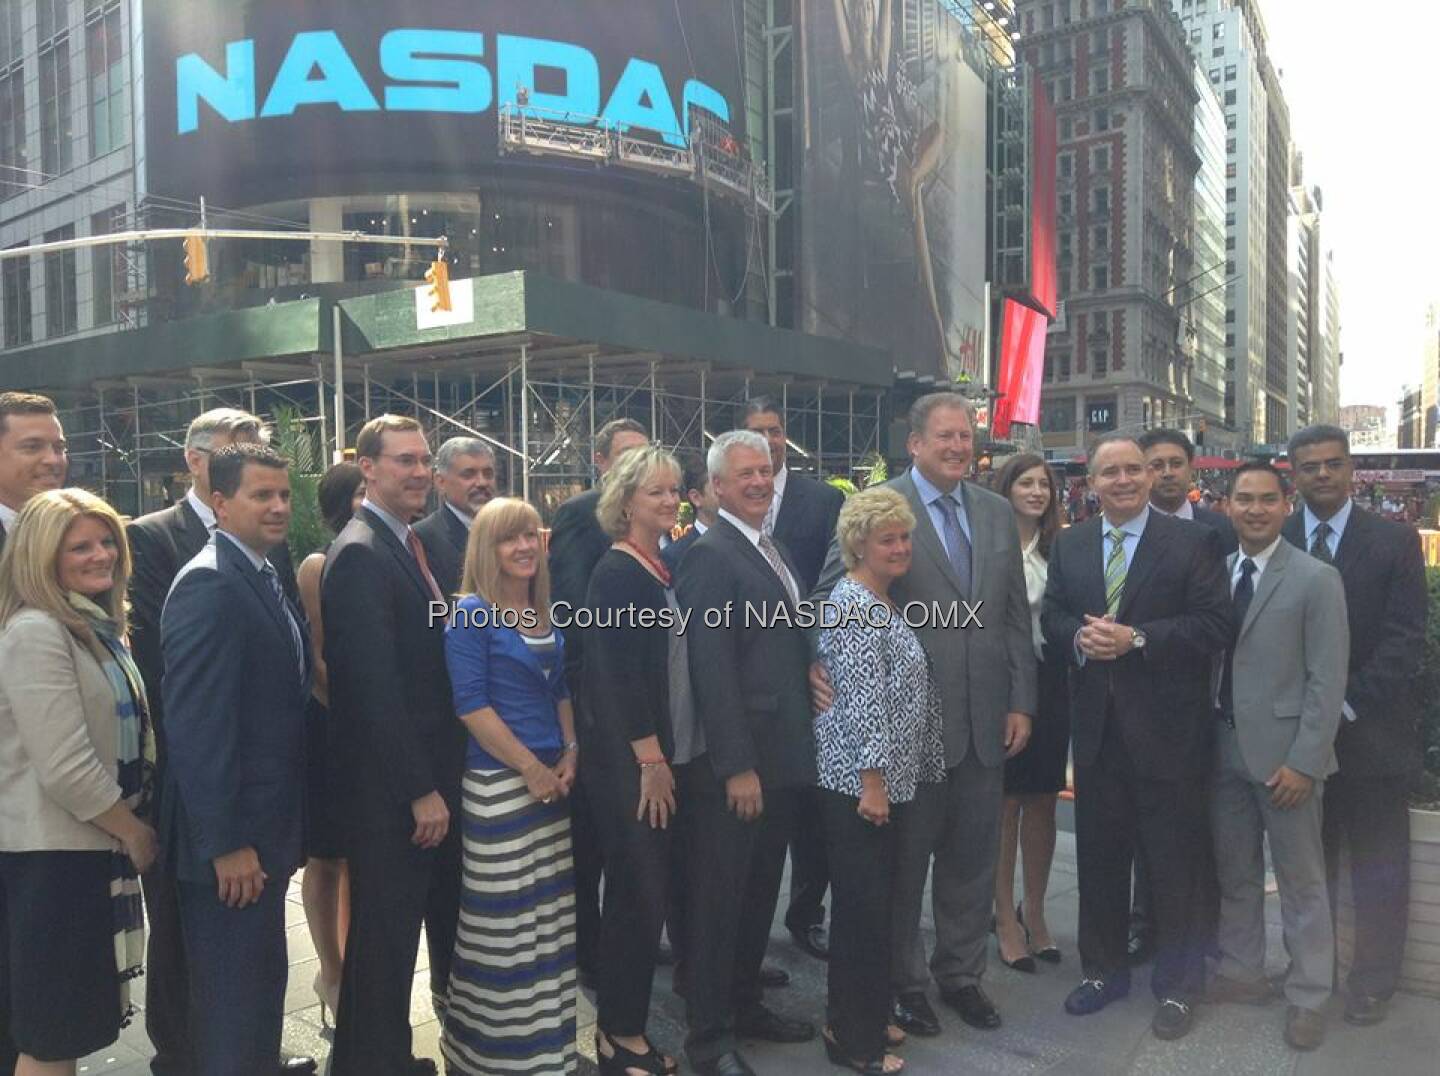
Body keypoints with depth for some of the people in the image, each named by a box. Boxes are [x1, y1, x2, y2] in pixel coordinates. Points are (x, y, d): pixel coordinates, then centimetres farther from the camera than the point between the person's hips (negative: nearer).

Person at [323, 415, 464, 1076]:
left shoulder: (410, 545, 11)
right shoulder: (360, 553, -18)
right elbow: (377, 688, -23)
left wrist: (441, 781, 10)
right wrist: (420, 790, -20)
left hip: (432, 774, 9)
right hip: (391, 787, -9)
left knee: (445, 911, 22)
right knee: (387, 929, 6)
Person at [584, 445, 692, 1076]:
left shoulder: (669, 567, 11)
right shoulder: (615, 574, -13)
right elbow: (618, 674, -17)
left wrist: (667, 757, 11)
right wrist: (651, 759, -15)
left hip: (668, 757, 8)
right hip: (631, 763, -8)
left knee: (652, 894, 14)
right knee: (638, 895, 1)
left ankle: (626, 1024, 28)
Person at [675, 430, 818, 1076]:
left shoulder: (773, 551, 13)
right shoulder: (711, 555, -14)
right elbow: (711, 669, -20)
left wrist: (794, 753, 13)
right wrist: (737, 767, -21)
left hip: (780, 756, 9)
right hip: (733, 764, -8)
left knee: (760, 893, 20)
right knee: (717, 900, 5)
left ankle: (745, 1004, 36)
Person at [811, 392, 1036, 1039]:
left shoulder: (997, 512, 8)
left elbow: (1016, 615, 10)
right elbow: (830, 597, -10)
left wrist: (1021, 703, 6)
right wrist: (819, 663, -25)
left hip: (986, 720, 5)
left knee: (973, 859, 17)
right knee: (905, 859, 11)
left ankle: (961, 974, 37)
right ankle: (903, 982, 31)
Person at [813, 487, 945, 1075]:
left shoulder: (885, 605, 14)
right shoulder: (853, 607, -15)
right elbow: (861, 699, -19)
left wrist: (887, 778, 16)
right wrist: (871, 779, -20)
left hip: (889, 779, 9)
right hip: (859, 782, -9)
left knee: (876, 904, 17)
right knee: (862, 908, 0)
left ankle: (869, 1018, 30)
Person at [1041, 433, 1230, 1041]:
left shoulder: (1191, 543, -5)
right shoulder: (1068, 546, 8)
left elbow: (1214, 625, -11)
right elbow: (1051, 616, 10)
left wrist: (1136, 638, -20)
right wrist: (1079, 637, -12)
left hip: (1168, 728, -4)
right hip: (1097, 727, 4)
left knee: (1174, 865, 8)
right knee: (1098, 859, 15)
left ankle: (1178, 986, 26)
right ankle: (1103, 970, 33)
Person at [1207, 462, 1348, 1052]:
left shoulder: (1316, 579, -9)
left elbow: (1328, 680, -11)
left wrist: (1303, 762, -15)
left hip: (1285, 753, -5)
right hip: (1225, 748, 5)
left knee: (1301, 881, 7)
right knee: (1234, 872, 17)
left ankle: (1308, 997, 22)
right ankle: (1241, 972, 33)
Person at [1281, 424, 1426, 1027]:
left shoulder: (1395, 542, -2)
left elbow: (1404, 639, -7)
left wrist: (1347, 704, -15)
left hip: (1369, 728, -1)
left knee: (1379, 865, 9)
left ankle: (1372, 983, 24)